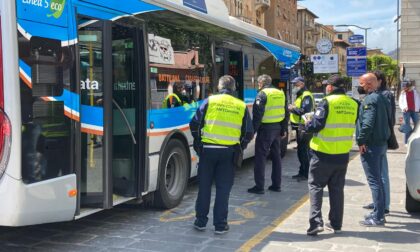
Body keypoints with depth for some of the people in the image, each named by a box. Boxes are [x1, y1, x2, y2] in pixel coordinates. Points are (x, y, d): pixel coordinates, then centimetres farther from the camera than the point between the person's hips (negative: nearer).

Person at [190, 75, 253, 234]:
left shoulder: (209, 101, -1)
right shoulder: (241, 106, 4)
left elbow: (195, 124, -3)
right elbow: (249, 133, 5)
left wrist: (198, 141, 12)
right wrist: (239, 147, 18)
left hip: (207, 149, 0)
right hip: (229, 152, 1)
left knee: (204, 186, 11)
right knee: (223, 188, 8)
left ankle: (200, 222, 20)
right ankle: (220, 225, 11)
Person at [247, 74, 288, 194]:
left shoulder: (262, 94, -10)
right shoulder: (280, 93, 12)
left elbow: (258, 114, -16)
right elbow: (285, 113, 15)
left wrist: (253, 130, -13)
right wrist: (284, 129, 20)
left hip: (266, 128, -7)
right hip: (277, 128, 7)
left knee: (260, 157, -2)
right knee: (276, 156, 15)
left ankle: (259, 186, -3)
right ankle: (276, 185, 20)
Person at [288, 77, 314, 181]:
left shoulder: (306, 96, -14)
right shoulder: (300, 95, 20)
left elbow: (305, 111, -25)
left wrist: (293, 109, -14)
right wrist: (293, 109, 7)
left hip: (304, 127, -11)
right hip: (299, 126, 11)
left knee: (305, 151, -8)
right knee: (301, 150, 15)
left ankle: (306, 174, -4)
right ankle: (302, 172, 23)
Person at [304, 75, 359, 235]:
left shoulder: (327, 102, -14)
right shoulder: (353, 104, 3)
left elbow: (316, 125, -16)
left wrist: (307, 124, 3)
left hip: (323, 153, -5)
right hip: (343, 154, 5)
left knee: (315, 186, 5)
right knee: (337, 189, 15)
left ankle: (316, 221, -5)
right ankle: (336, 224, 20)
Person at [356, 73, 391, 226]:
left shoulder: (370, 100, -17)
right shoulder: (382, 98, 14)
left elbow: (368, 123, -26)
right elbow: (388, 119, 19)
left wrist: (361, 141, -19)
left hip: (371, 146, -10)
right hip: (382, 143, 10)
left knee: (374, 181, -6)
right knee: (378, 180, 16)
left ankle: (378, 217, -3)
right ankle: (379, 213, 24)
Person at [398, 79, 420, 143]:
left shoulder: (414, 91, 2)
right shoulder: (403, 93, 2)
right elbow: (400, 102, 2)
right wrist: (403, 107, -15)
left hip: (414, 110, 1)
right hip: (406, 111, -1)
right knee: (407, 126, 1)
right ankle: (407, 142, 6)